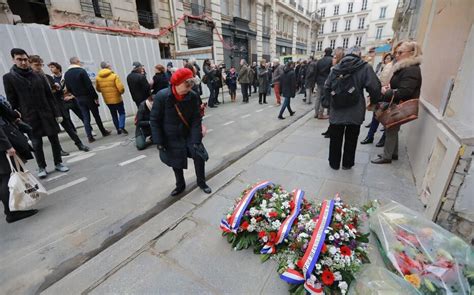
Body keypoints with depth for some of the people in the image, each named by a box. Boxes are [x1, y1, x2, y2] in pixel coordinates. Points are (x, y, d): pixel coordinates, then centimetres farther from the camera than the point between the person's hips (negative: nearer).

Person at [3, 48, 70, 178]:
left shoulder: (38, 76, 7)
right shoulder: (9, 77, 1)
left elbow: (50, 96, 6)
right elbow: (12, 101, -1)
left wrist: (57, 113, 1)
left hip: (47, 114, 2)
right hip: (30, 118, -2)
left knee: (54, 140, 6)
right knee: (37, 144, 4)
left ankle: (58, 163, 19)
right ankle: (41, 168, 17)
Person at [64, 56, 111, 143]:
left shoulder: (66, 74, 8)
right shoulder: (81, 71, -11)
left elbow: (68, 89, 9)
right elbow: (89, 85, -18)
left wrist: (77, 95, 18)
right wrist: (95, 96, -15)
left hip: (79, 99, 5)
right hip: (88, 97, -5)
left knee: (86, 118, 6)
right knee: (96, 115, 7)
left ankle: (90, 136, 3)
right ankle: (104, 132, 18)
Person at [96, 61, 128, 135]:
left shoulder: (98, 77, 1)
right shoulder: (114, 76, -13)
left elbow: (98, 89, 8)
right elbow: (120, 87, -20)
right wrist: (122, 92, 1)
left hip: (107, 100, 4)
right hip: (117, 98, -4)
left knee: (114, 115, 15)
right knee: (122, 113, 8)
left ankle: (118, 129, 18)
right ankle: (121, 127, -11)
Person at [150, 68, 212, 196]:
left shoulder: (193, 97, -15)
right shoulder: (162, 96, -20)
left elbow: (196, 120, -13)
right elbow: (154, 120, -13)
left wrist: (196, 140, -20)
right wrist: (159, 141, -14)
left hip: (189, 135, 1)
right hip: (171, 138, -1)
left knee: (199, 155, -5)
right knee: (176, 162, 13)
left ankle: (201, 182, 22)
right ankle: (180, 185, 38)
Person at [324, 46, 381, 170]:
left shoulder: (336, 68, 6)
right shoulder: (365, 67, -3)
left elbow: (327, 87, 6)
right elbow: (374, 87, -9)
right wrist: (374, 101, 10)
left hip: (336, 111, 2)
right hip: (354, 112, -2)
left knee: (335, 138, 13)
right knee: (351, 139, 13)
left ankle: (334, 163, 24)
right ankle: (347, 163, 26)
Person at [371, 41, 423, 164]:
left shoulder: (412, 70, -21)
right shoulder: (404, 68, 12)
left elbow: (403, 92, -28)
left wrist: (386, 93, -17)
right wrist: (388, 87, 0)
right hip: (396, 105, 10)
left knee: (391, 131, -1)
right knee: (393, 130, 18)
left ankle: (386, 157, 10)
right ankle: (393, 153, 31)